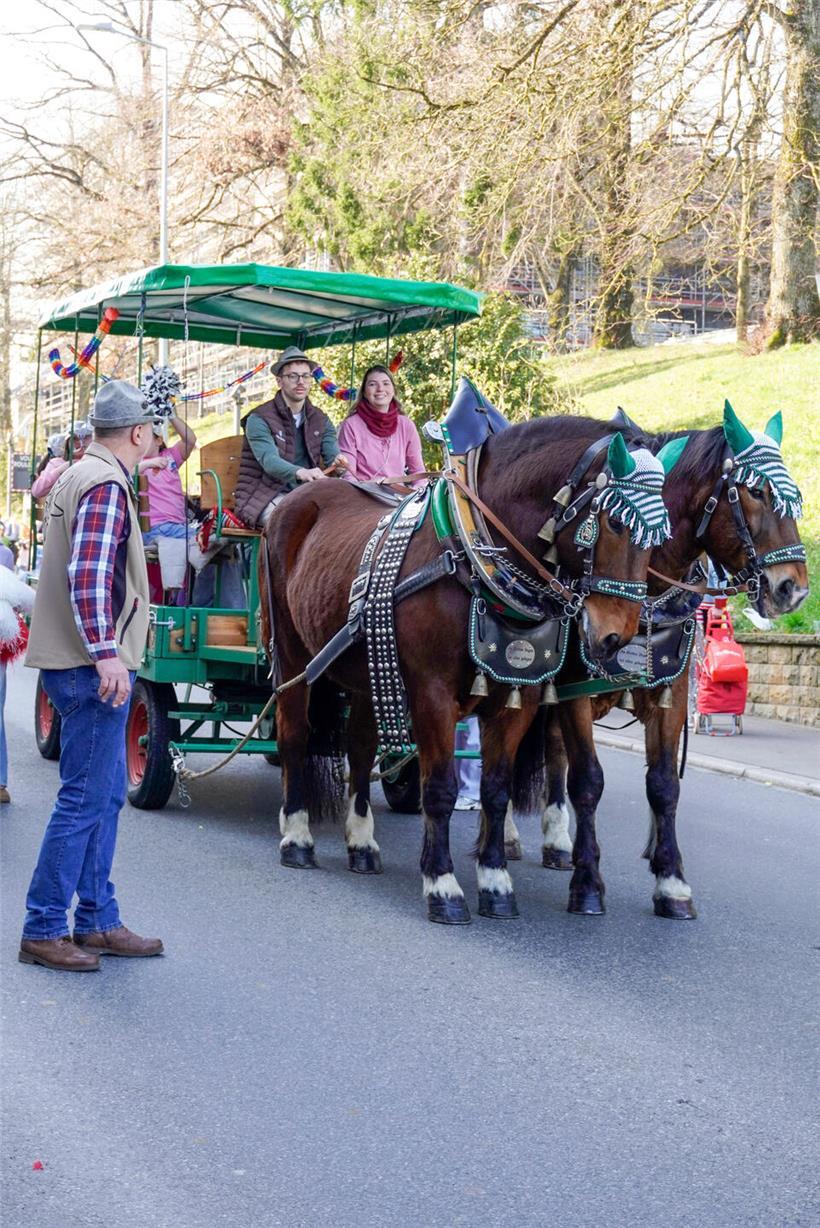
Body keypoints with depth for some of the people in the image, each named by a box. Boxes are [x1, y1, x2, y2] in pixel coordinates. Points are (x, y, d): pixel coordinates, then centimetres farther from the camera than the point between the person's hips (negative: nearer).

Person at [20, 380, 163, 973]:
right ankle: (43, 930, -2)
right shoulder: (107, 486, -15)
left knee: (106, 795, 15)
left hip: (88, 665, 11)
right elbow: (88, 575, -25)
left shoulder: (79, 476, 17)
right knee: (85, 799, -6)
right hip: (93, 667, -10)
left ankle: (97, 921, 21)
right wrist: (105, 652, -29)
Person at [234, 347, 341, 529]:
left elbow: (333, 455, -1)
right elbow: (269, 461, -21)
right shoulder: (259, 419, -4)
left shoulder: (320, 420, 14)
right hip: (265, 498, -5)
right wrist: (300, 473, -43)